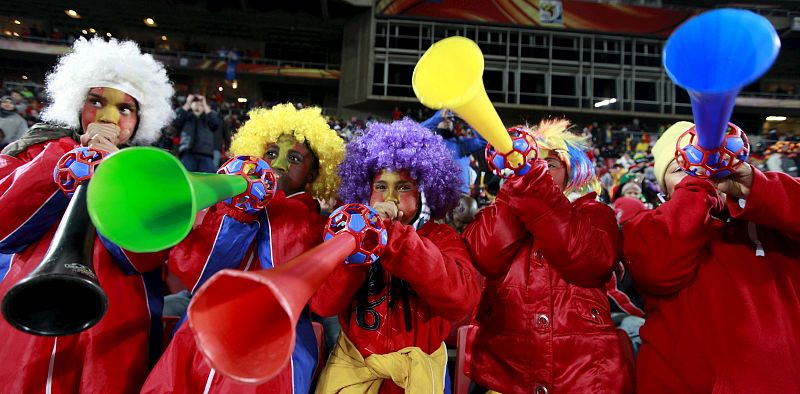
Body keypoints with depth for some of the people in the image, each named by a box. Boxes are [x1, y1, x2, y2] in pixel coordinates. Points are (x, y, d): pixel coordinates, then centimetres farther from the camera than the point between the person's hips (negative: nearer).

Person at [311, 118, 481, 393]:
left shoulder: (442, 237, -10)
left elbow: (462, 299, -29)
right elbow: (321, 304, -14)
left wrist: (393, 236, -33)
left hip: (416, 359, -1)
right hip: (354, 355, 2)